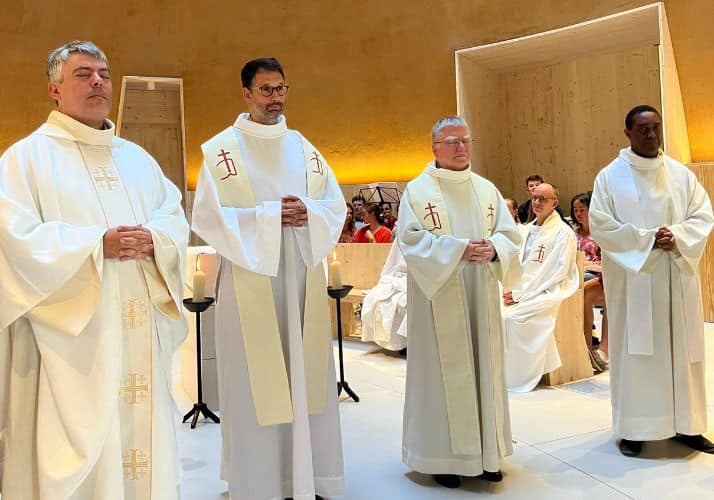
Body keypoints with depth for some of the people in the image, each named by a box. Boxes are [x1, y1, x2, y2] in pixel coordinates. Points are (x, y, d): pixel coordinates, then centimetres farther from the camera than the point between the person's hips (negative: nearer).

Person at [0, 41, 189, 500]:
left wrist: (153, 239, -11)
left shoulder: (138, 158, 17)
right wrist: (97, 245, -19)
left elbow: (177, 220, 12)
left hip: (140, 335, 5)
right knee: (75, 444, -1)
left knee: (143, 436, 9)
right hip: (70, 338, -4)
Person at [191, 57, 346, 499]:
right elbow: (208, 216, -10)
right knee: (255, 384, 2)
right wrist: (269, 216, -18)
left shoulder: (302, 146, 12)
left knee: (307, 376, 10)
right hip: (251, 280, -4)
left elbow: (336, 205, 10)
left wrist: (308, 212, -11)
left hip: (302, 279, 5)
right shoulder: (222, 148, -2)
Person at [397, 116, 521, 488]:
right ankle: (442, 455, 9)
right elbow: (410, 239, -12)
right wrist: (459, 248, -21)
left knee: (483, 367, 8)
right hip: (437, 297, -4)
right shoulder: (417, 190, -1)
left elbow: (510, 234, 8)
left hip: (481, 297, 5)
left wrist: (492, 248, -15)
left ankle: (485, 451, 19)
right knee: (443, 371, -1)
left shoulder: (487, 189, 12)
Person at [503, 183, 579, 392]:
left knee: (513, 317, -29)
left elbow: (557, 273, -12)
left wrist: (521, 293, -16)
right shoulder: (524, 230, 18)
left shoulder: (563, 232, -4)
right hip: (519, 292, 6)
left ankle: (515, 376, -15)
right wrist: (508, 288, -6)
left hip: (548, 293, -6)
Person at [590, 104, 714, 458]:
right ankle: (633, 428, 8)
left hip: (677, 276, 4)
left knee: (683, 348, 7)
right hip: (633, 279, -3)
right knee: (634, 351, 1)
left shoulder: (681, 173, 8)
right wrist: (647, 240, -17)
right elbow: (601, 225, -9)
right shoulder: (610, 176, -1)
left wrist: (676, 237, -15)